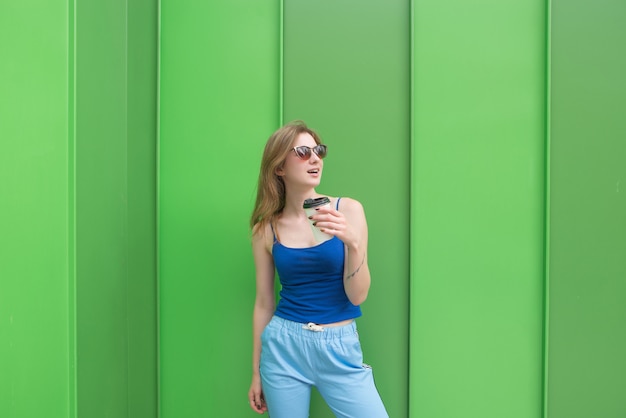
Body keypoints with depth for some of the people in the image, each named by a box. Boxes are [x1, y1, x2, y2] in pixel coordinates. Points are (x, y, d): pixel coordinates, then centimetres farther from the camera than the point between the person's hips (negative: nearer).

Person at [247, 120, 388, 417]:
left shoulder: (348, 210, -4)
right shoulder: (266, 229, -1)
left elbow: (357, 296, -5)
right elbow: (264, 303, 6)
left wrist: (353, 243, -22)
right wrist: (257, 372, 11)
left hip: (340, 348, 0)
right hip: (283, 346, 1)